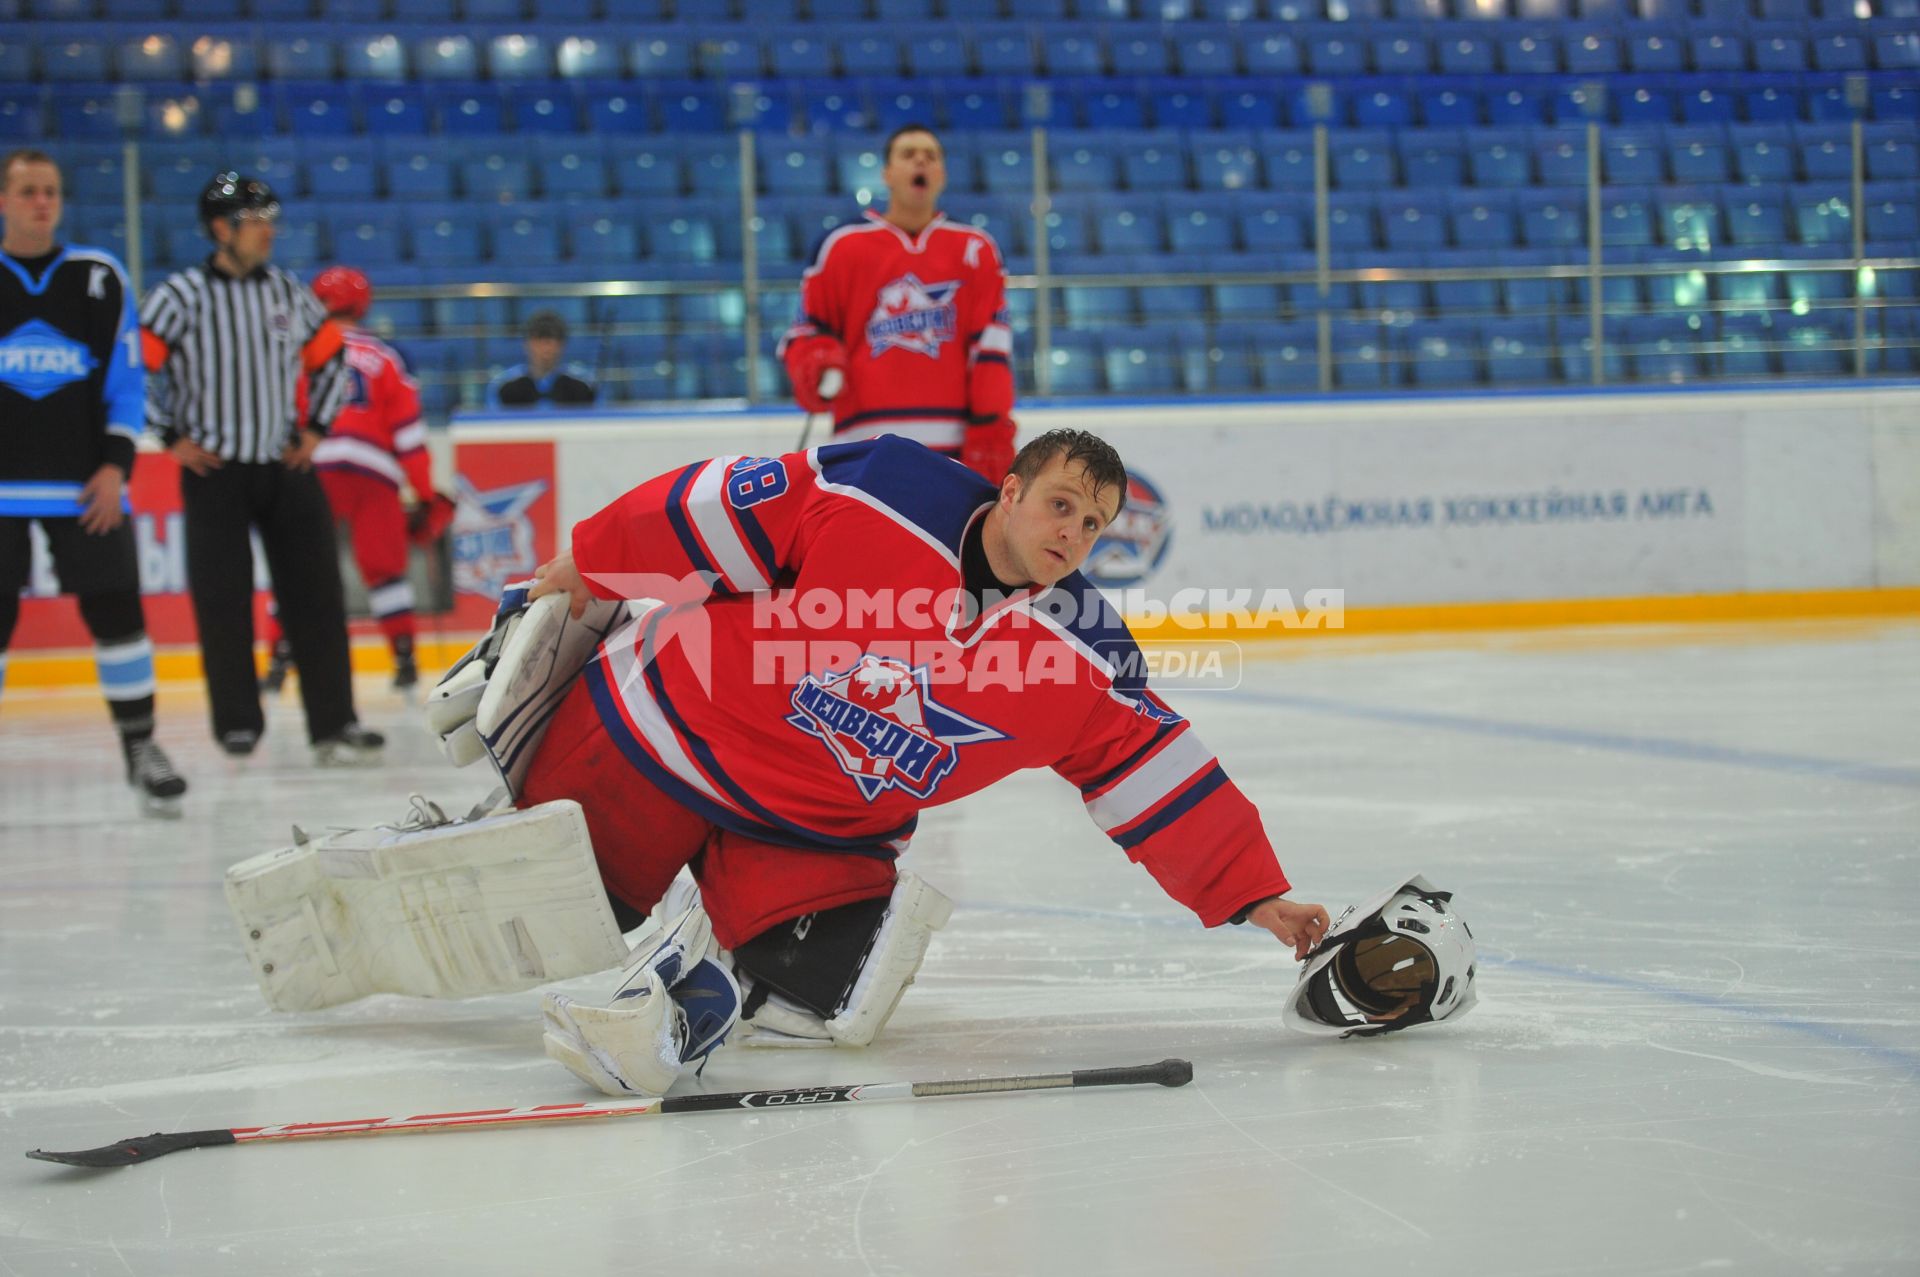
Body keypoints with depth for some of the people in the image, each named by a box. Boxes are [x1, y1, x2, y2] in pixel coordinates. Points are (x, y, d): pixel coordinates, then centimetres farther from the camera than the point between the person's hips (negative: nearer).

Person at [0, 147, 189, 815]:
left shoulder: (99, 276, 5)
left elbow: (126, 376, 5)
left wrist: (115, 463, -4)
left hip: (85, 486, 1)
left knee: (117, 612, 0)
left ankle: (140, 748, 10)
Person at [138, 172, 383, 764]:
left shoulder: (289, 293, 7)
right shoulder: (182, 295, -7)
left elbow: (331, 358, 21)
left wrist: (314, 428, 12)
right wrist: (173, 437, -7)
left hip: (286, 468, 4)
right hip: (214, 472, -4)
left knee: (315, 593, -1)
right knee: (224, 601, 0)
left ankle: (333, 723, 1)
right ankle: (238, 724, 13)